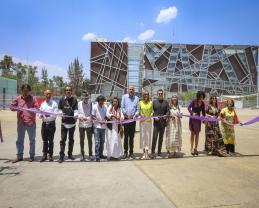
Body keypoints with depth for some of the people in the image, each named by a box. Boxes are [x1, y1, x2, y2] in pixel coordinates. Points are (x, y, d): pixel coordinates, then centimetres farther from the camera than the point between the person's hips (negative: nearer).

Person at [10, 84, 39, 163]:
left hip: (31, 122, -2)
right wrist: (16, 108, -12)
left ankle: (32, 156, 19)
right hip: (20, 122, 2)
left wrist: (29, 110, -22)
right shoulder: (18, 98, 7)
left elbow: (36, 108, -5)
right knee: (19, 140, 9)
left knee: (32, 140, 7)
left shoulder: (33, 98, 1)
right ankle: (19, 156, 21)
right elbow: (11, 106, 8)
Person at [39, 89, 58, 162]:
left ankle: (50, 155, 12)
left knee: (50, 140, 3)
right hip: (44, 123, 4)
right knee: (44, 140, 8)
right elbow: (40, 113, 15)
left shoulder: (54, 103, -1)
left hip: (51, 123, -4)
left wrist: (49, 115, -26)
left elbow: (55, 114, -8)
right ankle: (45, 155, 17)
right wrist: (40, 116, -8)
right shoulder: (42, 104, 13)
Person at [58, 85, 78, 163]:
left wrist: (75, 115, -22)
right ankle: (61, 156, 3)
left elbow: (75, 109, -3)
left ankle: (70, 154, 25)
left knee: (71, 139, 12)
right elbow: (59, 109, 10)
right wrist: (61, 113, -11)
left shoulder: (74, 99, 2)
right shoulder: (62, 99, 5)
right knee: (63, 139, -1)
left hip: (72, 122, 0)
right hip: (64, 122, 0)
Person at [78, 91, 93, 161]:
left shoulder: (91, 104, -4)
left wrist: (87, 118, -22)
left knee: (89, 140, 6)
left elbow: (92, 114, -7)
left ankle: (90, 154, 19)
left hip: (89, 124, -1)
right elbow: (77, 113, 2)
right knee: (82, 140, 8)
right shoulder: (79, 104, 0)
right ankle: (82, 154, 20)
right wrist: (79, 117, -18)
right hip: (81, 124, 1)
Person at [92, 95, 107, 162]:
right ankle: (97, 156, 1)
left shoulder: (105, 107, 1)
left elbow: (106, 116, 9)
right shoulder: (95, 107, -7)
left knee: (102, 141, 13)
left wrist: (104, 120, -11)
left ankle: (101, 154, 26)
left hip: (103, 126, 4)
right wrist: (98, 120, -20)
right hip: (97, 126, -4)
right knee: (97, 142, -5)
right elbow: (92, 116, -4)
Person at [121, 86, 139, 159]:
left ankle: (131, 152, 12)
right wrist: (127, 115, -11)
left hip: (133, 119, 1)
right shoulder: (124, 97, 5)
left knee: (132, 136, 6)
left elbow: (138, 109, 5)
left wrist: (135, 115, -13)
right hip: (126, 119, -1)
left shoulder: (136, 98, 8)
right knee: (126, 136, 0)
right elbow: (122, 107, 0)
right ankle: (125, 152, 6)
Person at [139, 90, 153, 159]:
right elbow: (139, 111, 6)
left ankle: (147, 153, 3)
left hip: (149, 121, 0)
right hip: (142, 121, 0)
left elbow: (152, 111, 6)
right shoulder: (140, 102, 3)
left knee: (148, 136, 0)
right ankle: (144, 153, 11)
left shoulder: (151, 102, 5)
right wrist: (141, 114, -13)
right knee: (143, 136, 3)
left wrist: (150, 116, -12)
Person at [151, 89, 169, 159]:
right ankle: (153, 152, -2)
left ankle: (159, 152, 19)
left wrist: (166, 115, -15)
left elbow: (167, 111, 5)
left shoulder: (166, 102, 9)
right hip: (156, 122, -2)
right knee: (154, 137, -8)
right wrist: (154, 117, -13)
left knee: (161, 137, 9)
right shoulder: (154, 102, 5)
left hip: (163, 122, 2)